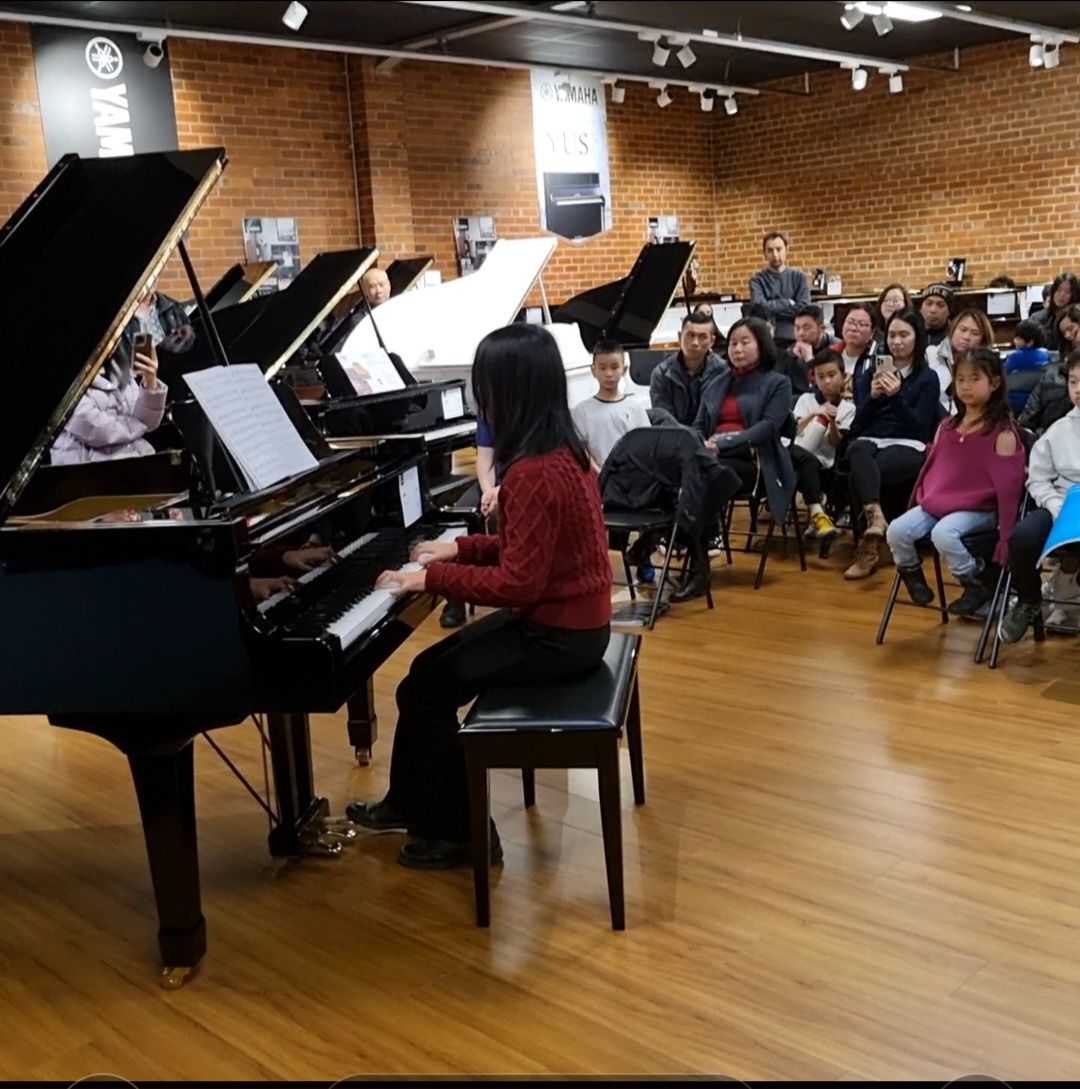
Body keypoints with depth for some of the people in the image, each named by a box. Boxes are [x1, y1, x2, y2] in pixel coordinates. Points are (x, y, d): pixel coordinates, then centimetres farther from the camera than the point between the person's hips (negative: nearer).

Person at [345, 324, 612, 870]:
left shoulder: (534, 473, -26)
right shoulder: (561, 449, 4)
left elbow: (517, 584, -27)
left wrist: (432, 577, -18)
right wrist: (460, 548, 10)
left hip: (557, 635, -10)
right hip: (570, 620, 10)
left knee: (423, 690, -3)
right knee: (430, 669, 16)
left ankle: (463, 832, 11)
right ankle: (410, 803, 32)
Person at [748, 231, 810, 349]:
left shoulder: (799, 277, 9)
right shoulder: (757, 279, 5)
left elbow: (803, 309, -5)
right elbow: (759, 306, -12)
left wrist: (772, 309, -6)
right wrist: (788, 303, -6)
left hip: (794, 338, 1)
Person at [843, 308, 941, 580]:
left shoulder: (928, 378, 9)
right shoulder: (871, 373, 19)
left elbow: (920, 426, -3)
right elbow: (859, 423, 9)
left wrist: (896, 396, -14)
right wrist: (873, 396, -9)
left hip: (908, 447, -3)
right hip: (869, 441, 3)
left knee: (859, 474, -34)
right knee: (859, 453, -38)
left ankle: (867, 546, -30)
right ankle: (875, 517, -55)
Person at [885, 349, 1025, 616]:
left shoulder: (1002, 432, -8)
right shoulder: (947, 426, 11)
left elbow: (1008, 484, -10)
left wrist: (1005, 534, -13)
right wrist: (919, 503, 18)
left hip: (978, 510, -6)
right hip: (936, 503, 6)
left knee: (943, 534, -34)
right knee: (897, 530, -18)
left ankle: (976, 585, -11)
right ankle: (912, 575, 9)